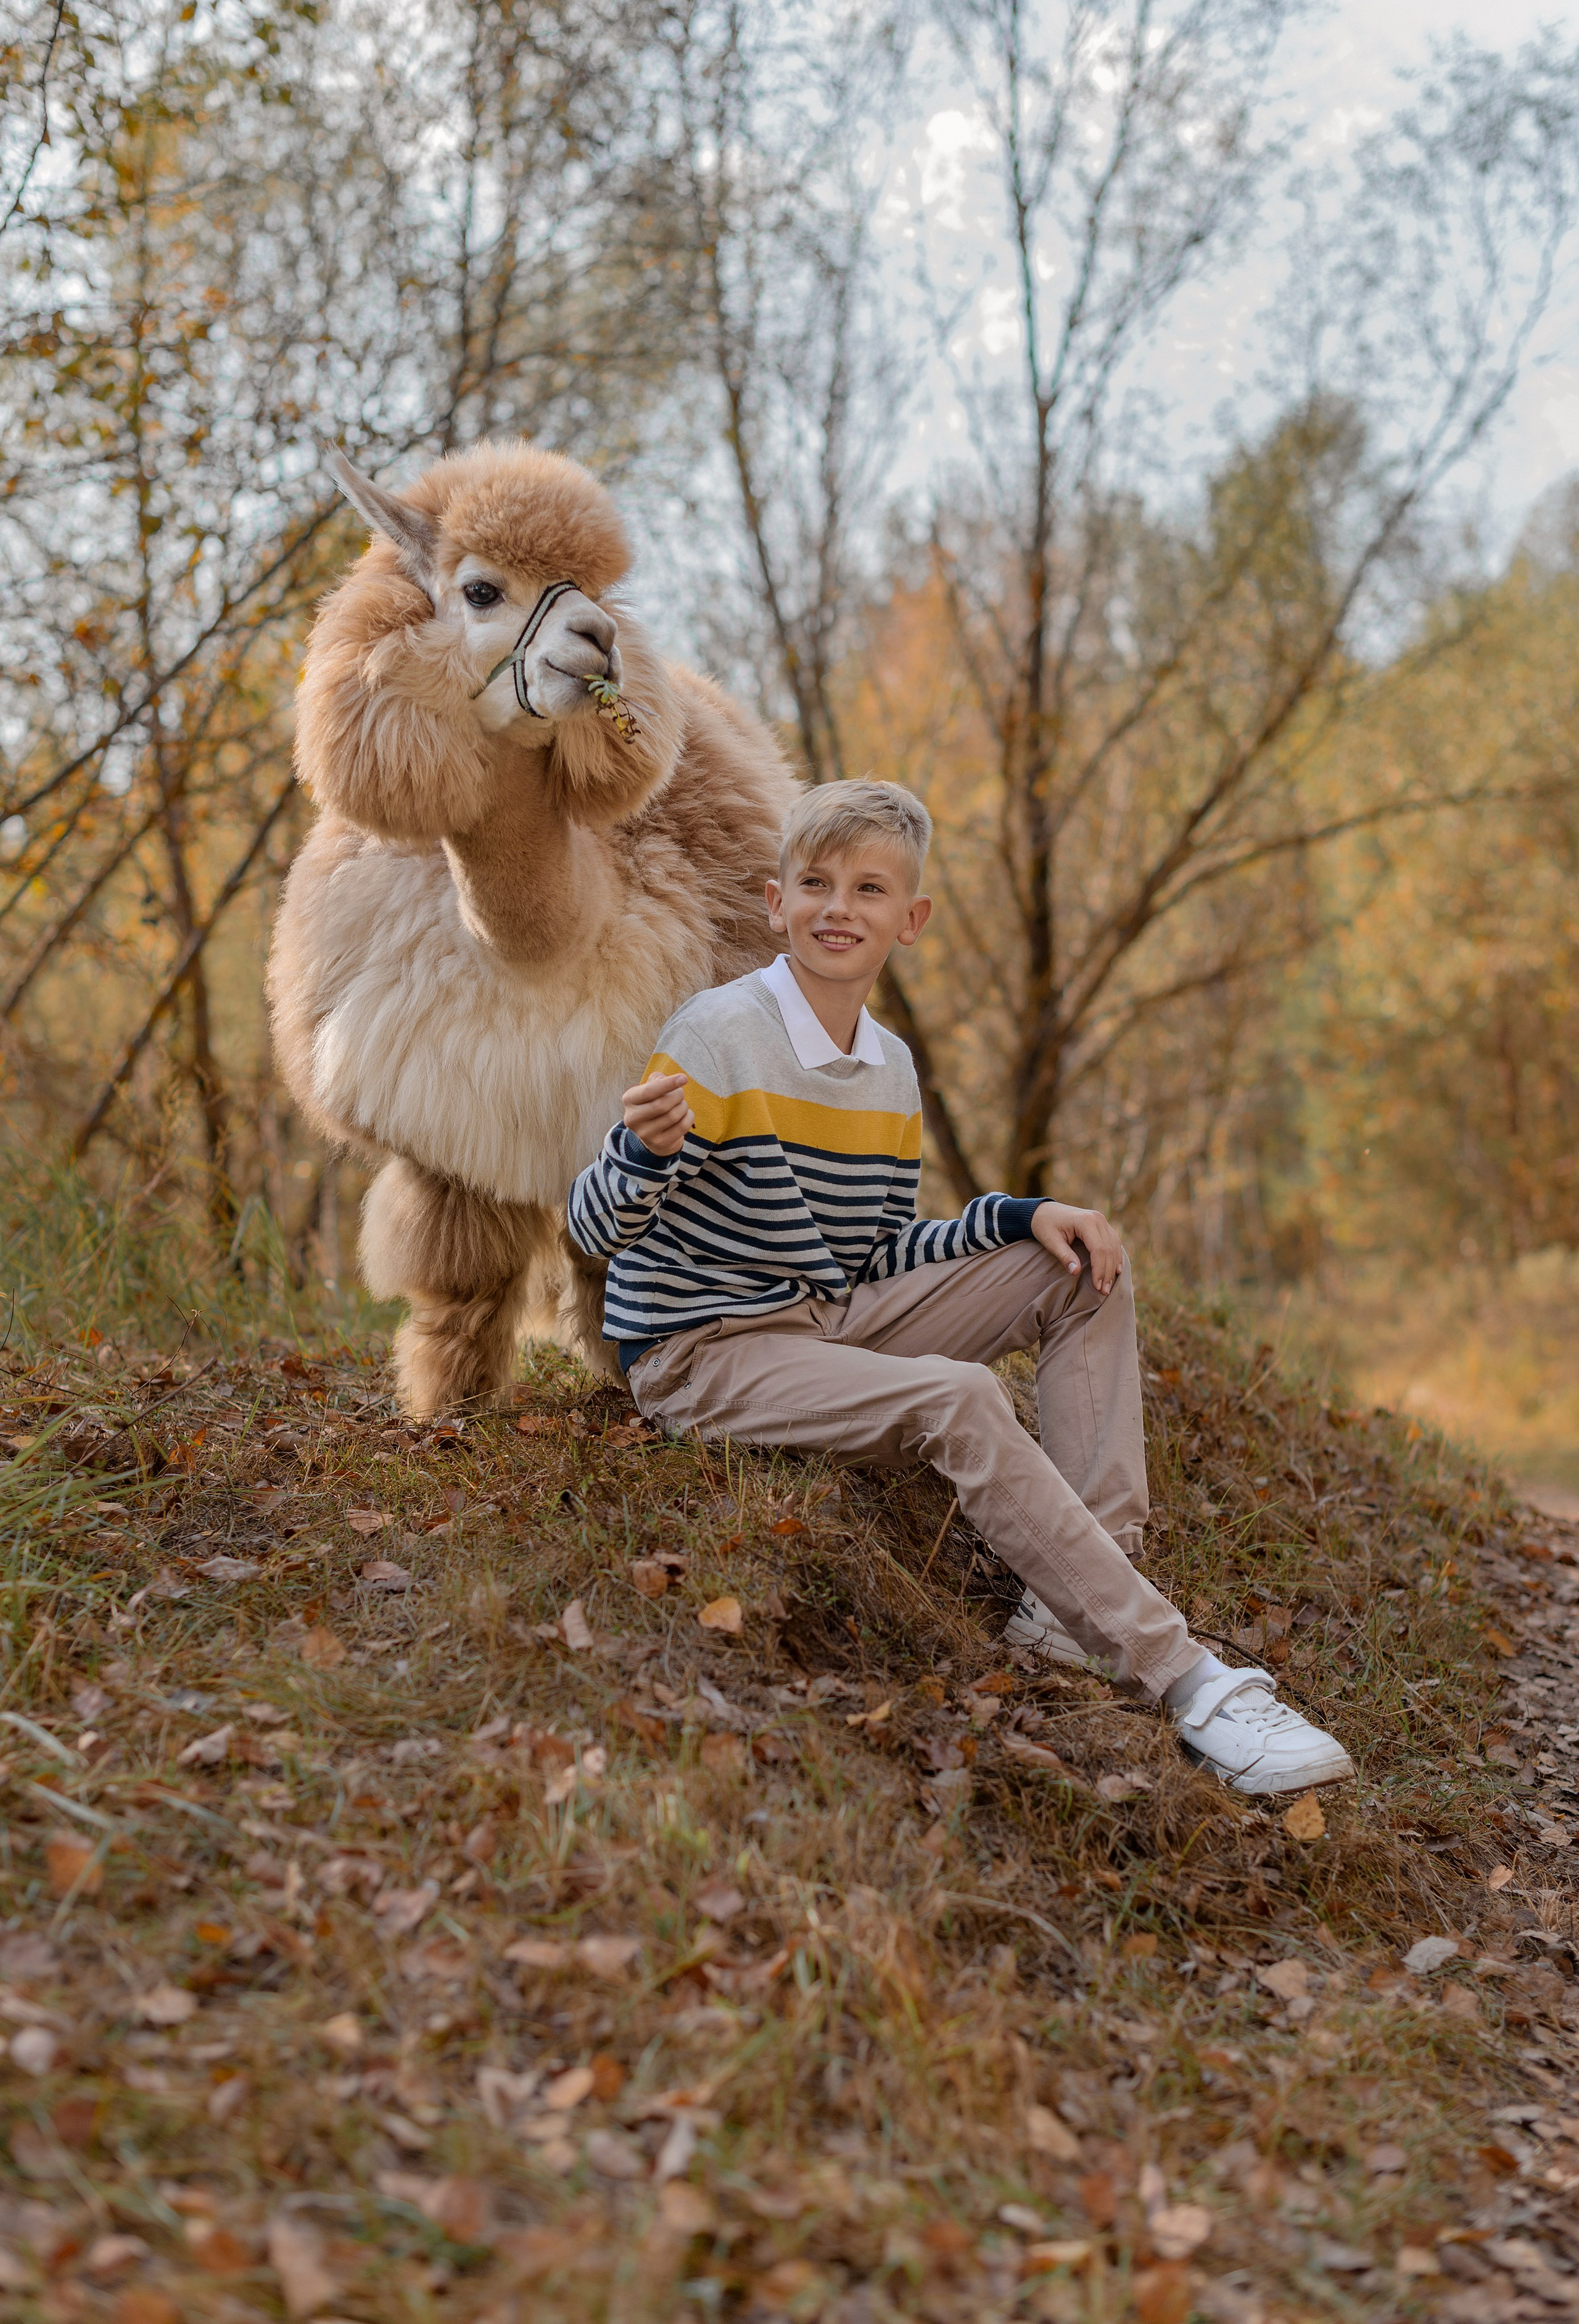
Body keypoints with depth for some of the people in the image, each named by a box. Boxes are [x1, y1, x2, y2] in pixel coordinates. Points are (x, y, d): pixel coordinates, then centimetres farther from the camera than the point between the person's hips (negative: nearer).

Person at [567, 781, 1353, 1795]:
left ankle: (1082, 1601, -10)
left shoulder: (891, 1069, 7)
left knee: (1087, 1268, 0)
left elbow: (884, 1255, 13)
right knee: (961, 1401, -32)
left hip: (834, 1322, 8)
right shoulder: (722, 1035, -15)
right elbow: (597, 1225, -19)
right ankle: (1187, 1680, -29)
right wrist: (650, 1148, -42)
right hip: (707, 1355, -8)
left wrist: (1023, 1216, -2)